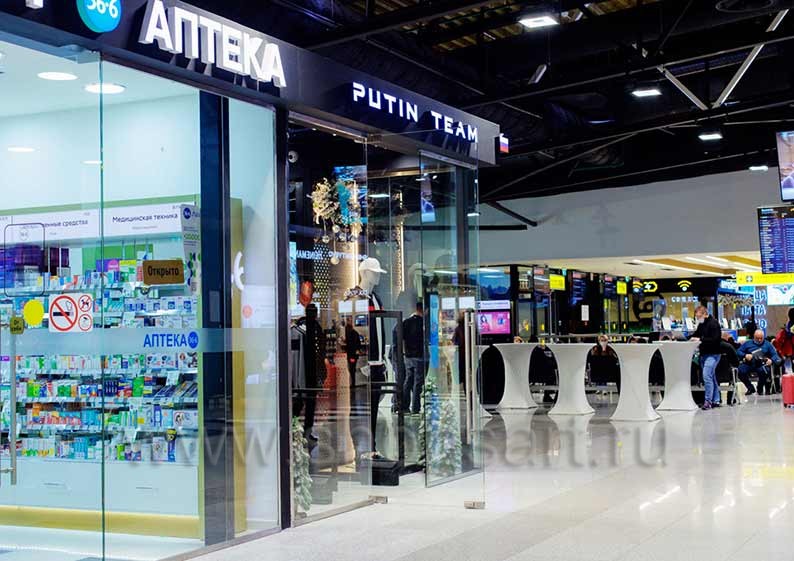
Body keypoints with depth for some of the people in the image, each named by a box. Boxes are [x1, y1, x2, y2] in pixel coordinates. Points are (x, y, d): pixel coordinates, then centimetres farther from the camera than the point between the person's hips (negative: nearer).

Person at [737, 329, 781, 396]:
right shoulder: (748, 343, 17)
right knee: (740, 371, -28)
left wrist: (771, 360, -14)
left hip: (761, 365, -1)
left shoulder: (767, 344, 16)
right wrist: (745, 355, -11)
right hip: (749, 364, 1)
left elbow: (775, 355, 8)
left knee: (764, 371, -35)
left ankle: (760, 389, -4)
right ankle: (750, 388, 0)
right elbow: (738, 352, 9)